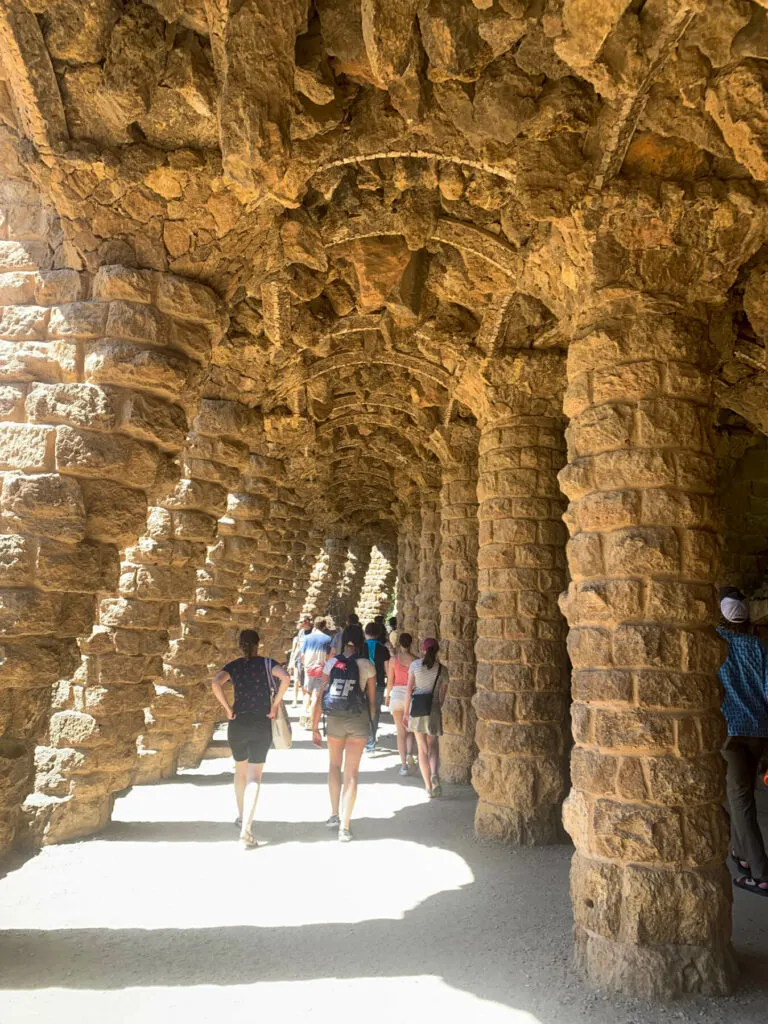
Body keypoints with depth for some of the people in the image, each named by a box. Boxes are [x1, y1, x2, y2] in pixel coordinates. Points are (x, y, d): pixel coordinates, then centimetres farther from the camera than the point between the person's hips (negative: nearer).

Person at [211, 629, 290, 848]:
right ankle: (245, 830, -14)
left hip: (237, 724, 2)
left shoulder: (233, 666, 4)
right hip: (261, 724, -2)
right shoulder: (266, 663, -1)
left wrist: (227, 709, -6)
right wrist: (275, 705, -9)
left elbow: (215, 684, -15)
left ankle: (242, 817, 39)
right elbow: (285, 678, -19)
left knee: (240, 770, 24)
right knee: (254, 777, -2)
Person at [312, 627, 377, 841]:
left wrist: (315, 727, 3)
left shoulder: (331, 663, -2)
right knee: (351, 773, 6)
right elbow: (371, 699, 0)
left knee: (334, 766, 23)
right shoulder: (367, 666, -5)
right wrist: (370, 723, 15)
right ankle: (345, 826, 5)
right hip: (359, 720, -1)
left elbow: (321, 696, -2)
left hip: (335, 720, 1)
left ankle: (334, 815, 27)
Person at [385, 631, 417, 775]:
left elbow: (390, 681, -1)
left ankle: (404, 765, 8)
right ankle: (409, 753, -8)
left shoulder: (393, 660, -5)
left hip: (397, 693, 0)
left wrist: (387, 696, 14)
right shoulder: (415, 660, -5)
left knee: (401, 732, 7)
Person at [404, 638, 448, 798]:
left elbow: (409, 689, -2)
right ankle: (434, 774, -13)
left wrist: (406, 712, 3)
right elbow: (442, 694, 5)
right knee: (433, 746, 13)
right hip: (433, 709, 0)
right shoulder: (442, 669, 1)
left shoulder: (415, 665, -1)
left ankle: (428, 786, 9)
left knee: (422, 748, 8)